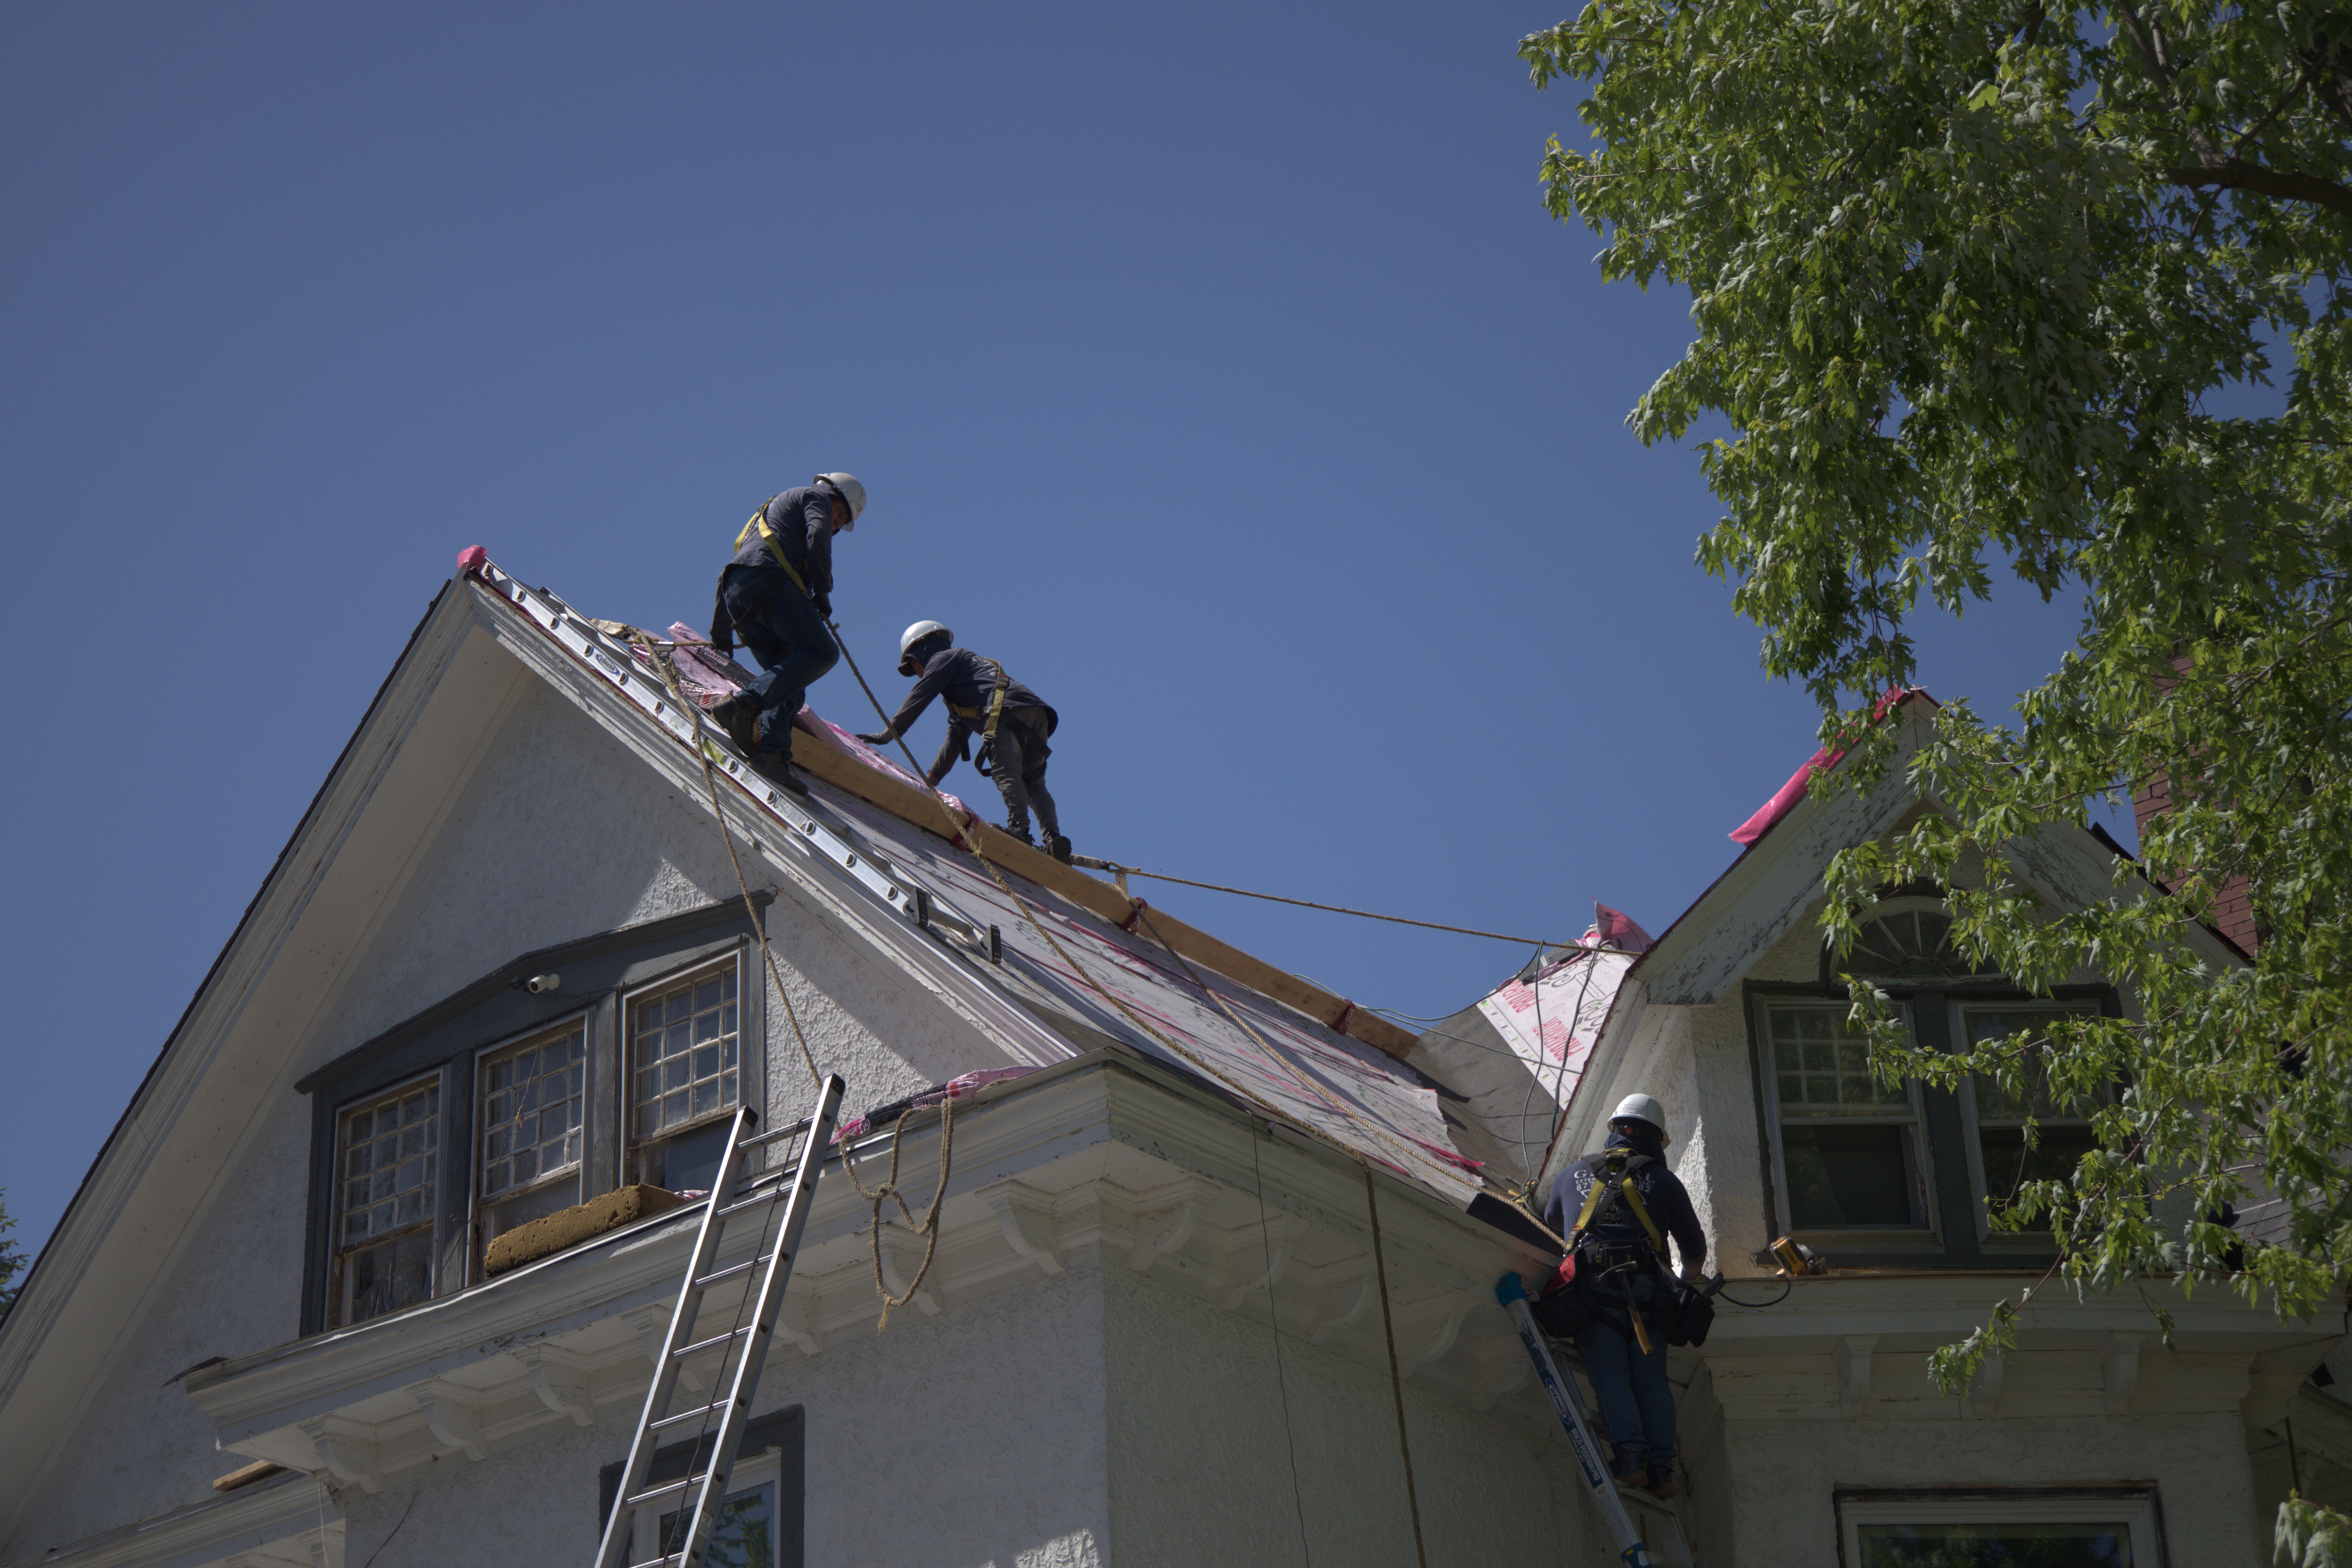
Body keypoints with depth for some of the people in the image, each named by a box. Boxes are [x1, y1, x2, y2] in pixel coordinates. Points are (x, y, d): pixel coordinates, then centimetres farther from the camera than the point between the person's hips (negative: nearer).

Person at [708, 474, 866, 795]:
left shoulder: (774, 509, 42)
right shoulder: (816, 497, 20)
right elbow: (818, 535, -5)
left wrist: (721, 636, 43)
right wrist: (823, 592, 0)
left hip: (735, 591, 8)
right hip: (766, 579, -8)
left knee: (791, 687, 1)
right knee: (821, 651, -23)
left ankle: (771, 753, -23)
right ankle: (745, 705, -39)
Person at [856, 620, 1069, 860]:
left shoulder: (943, 658, 17)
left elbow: (919, 697, 7)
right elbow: (955, 738, 42)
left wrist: (888, 734, 9)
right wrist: (931, 779, 39)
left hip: (1010, 711, -8)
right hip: (1038, 720, 8)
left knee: (1006, 773, -20)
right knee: (1033, 783, 1)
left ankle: (1019, 827, -38)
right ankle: (1053, 837, -18)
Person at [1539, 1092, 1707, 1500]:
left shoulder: (1572, 1175, 22)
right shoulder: (1663, 1180, 18)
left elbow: (1552, 1221, 42)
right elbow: (1694, 1246, 24)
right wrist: (1689, 1280, 46)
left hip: (1591, 1287, 0)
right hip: (1646, 1289, 0)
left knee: (1610, 1375, -5)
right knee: (1652, 1378, 1)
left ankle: (1630, 1452, -24)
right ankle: (1661, 1466, -11)